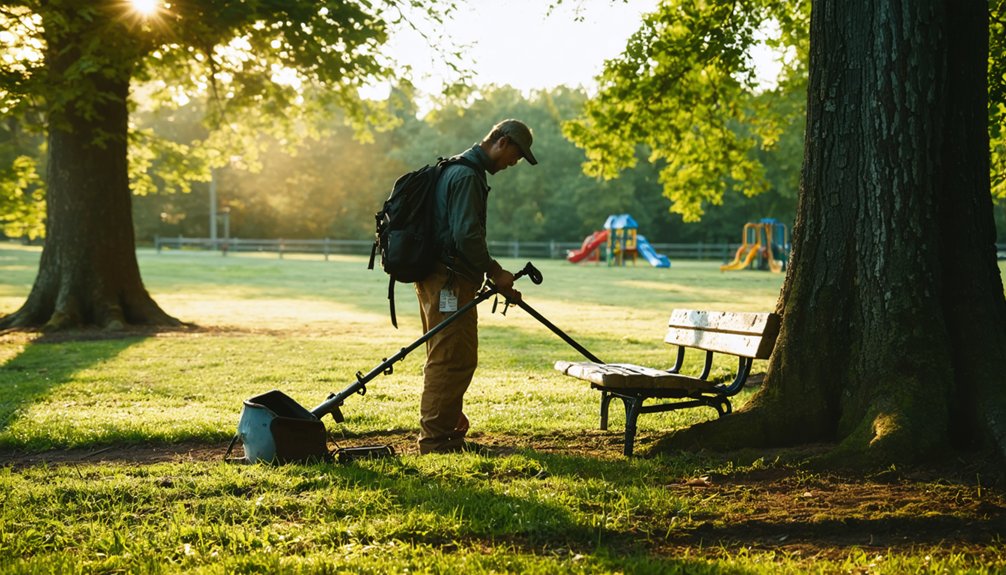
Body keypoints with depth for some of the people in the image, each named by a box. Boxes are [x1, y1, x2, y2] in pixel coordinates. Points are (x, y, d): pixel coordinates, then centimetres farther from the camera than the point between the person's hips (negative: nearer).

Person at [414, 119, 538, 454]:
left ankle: (451, 433, 24)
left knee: (458, 360, 16)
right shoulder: (466, 175, -14)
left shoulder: (460, 171, 21)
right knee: (451, 360, -9)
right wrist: (494, 272, -11)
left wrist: (494, 277, 21)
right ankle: (436, 441, -6)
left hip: (444, 280, 11)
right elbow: (466, 236, -22)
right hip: (449, 282, -11)